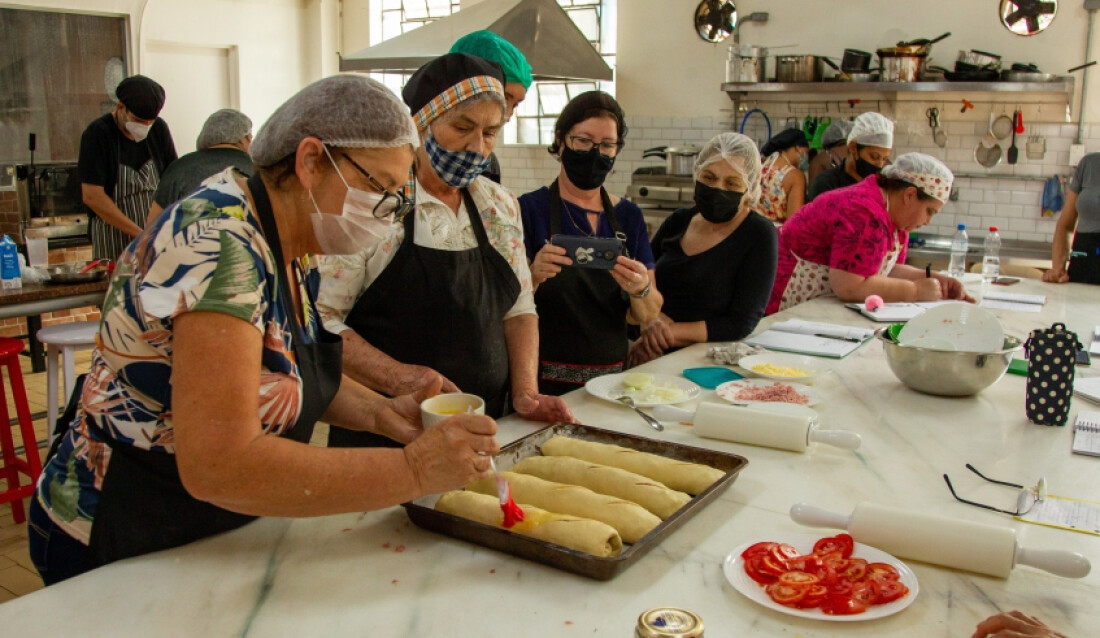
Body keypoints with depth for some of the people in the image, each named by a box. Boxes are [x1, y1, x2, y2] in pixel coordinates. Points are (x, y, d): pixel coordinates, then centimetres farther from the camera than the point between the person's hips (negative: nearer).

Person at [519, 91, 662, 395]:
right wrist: (532, 277, -25)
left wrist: (641, 289, -14)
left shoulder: (628, 216, 9)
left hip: (611, 378, 4)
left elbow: (647, 317, 7)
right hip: (547, 384, -3)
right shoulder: (530, 209, -4)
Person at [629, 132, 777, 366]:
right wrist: (652, 321, -11)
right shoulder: (678, 222, 9)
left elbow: (741, 324, -11)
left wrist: (673, 332, -16)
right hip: (654, 357, 4)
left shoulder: (759, 235, -6)